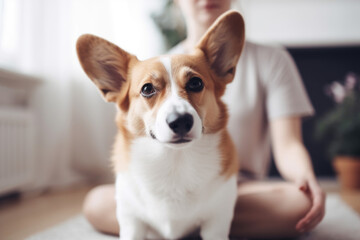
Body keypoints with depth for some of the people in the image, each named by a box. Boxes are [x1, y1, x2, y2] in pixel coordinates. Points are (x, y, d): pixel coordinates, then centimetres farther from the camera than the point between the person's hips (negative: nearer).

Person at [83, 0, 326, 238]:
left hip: (242, 188, 1)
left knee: (301, 202, -32)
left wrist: (306, 176, -26)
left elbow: (287, 146, -3)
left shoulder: (271, 60, 5)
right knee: (97, 202, -25)